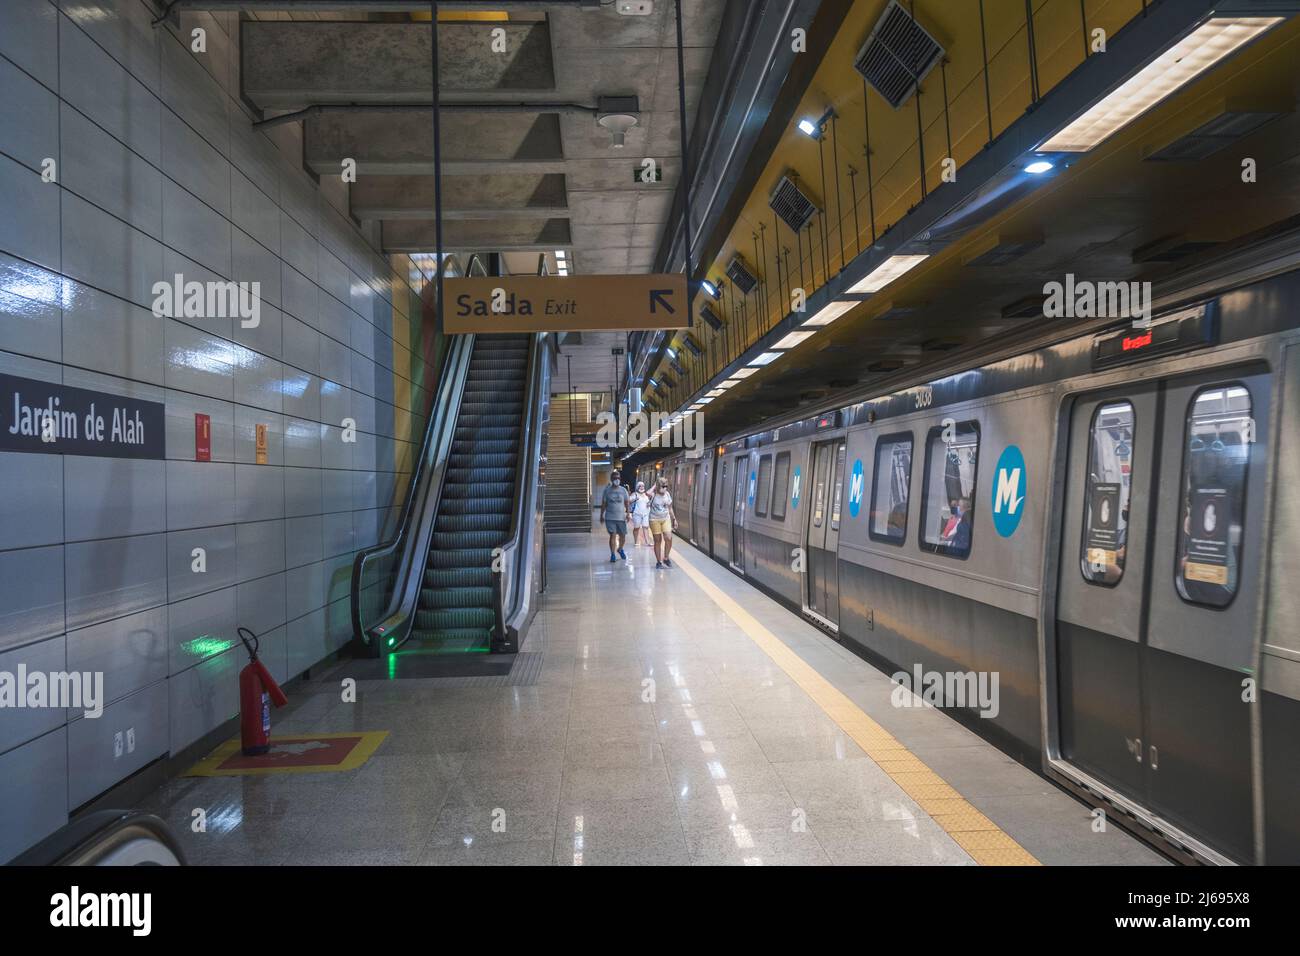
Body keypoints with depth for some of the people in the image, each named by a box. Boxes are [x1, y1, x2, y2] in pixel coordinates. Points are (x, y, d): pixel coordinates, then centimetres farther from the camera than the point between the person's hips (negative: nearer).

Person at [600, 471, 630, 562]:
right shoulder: (607, 490, 1)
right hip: (610, 517, -2)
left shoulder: (623, 490, 4)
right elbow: (603, 504, 6)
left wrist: (628, 513, -4)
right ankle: (612, 554, 2)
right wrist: (602, 515, 5)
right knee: (613, 535, -8)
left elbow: (626, 503, 6)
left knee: (623, 535, 8)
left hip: (621, 517, 2)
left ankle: (620, 549, 36)